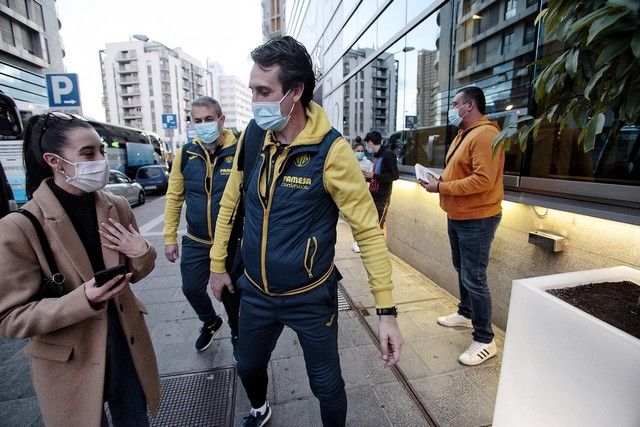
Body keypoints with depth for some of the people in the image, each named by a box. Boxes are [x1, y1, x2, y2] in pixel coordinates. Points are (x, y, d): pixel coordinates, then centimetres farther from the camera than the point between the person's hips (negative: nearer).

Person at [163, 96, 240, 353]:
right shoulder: (185, 154, -1)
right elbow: (174, 197, 4)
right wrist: (170, 237, 4)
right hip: (195, 242, 4)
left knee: (231, 293, 13)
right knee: (191, 288, 14)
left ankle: (237, 333, 43)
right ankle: (210, 322, 47)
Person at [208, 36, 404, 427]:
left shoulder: (331, 151, -20)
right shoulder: (252, 141, -5)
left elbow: (368, 229, -18)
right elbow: (230, 203, 7)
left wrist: (387, 311, -19)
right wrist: (218, 264, 11)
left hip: (311, 298, -5)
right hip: (256, 292, 6)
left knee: (327, 385, 16)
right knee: (249, 367, 28)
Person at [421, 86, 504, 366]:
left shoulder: (485, 134, -17)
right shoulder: (463, 134, 14)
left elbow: (483, 181, -26)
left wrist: (441, 187, -21)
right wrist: (438, 180, 1)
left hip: (477, 219, -10)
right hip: (457, 216, 10)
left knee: (474, 278, -4)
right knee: (462, 270, 22)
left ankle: (485, 341, 11)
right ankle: (466, 314, 41)